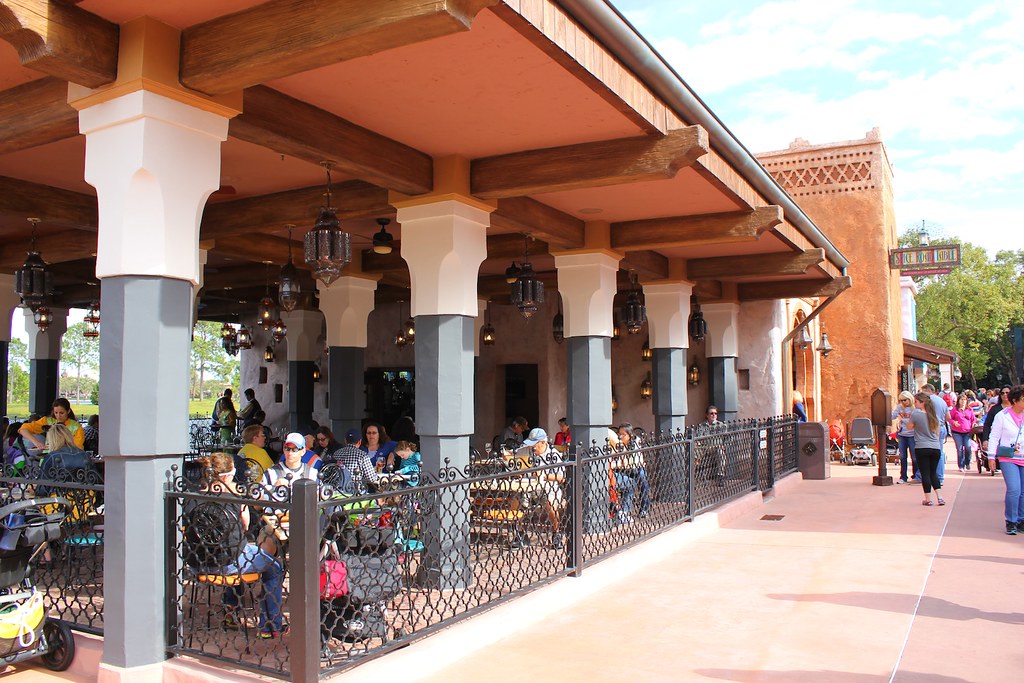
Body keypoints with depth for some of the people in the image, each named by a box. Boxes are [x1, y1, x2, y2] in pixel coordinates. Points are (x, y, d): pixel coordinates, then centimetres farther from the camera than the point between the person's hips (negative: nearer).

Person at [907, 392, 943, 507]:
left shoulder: (915, 414, -10)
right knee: (933, 473, 15)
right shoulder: (933, 415, 7)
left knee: (925, 473, 2)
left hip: (922, 448, -5)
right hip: (936, 448, 5)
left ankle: (928, 499, 5)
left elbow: (910, 427, 5)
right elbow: (937, 432, 16)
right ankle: (939, 497, 9)